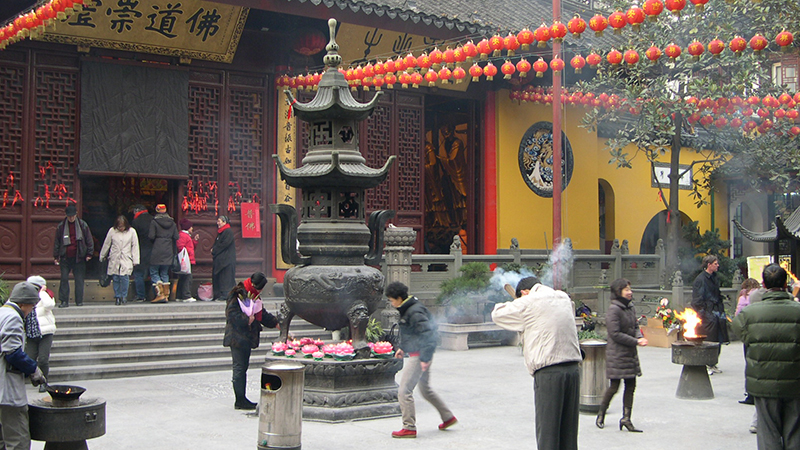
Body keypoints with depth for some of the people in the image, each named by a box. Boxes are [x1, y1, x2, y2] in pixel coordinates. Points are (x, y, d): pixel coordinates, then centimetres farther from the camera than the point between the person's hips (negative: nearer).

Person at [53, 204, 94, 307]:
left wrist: (89, 254, 3)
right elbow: (56, 242, 9)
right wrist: (56, 256, 6)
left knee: (79, 279, 2)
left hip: (78, 257, -1)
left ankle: (79, 301, 10)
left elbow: (89, 240, 7)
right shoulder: (61, 226, 3)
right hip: (65, 258, 1)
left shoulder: (83, 225, 2)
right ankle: (64, 301, 2)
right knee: (64, 279, -4)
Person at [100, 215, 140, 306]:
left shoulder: (131, 231, -1)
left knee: (124, 277, -13)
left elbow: (135, 246, 4)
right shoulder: (112, 231, 2)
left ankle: (124, 296, -2)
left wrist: (135, 260, 1)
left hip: (126, 260, -2)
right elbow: (106, 244, 13)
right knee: (115, 278, 0)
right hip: (114, 260, 2)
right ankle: (117, 297, 11)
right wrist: (102, 256, 20)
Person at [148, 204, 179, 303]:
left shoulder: (154, 222, -6)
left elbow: (151, 236, -12)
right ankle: (166, 295, 10)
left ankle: (160, 294, -9)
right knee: (165, 273, 13)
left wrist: (153, 242, 8)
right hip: (169, 251, 5)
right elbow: (176, 237, 3)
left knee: (154, 272, 3)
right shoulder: (172, 223, 7)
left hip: (157, 250, -5)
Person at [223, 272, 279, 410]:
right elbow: (232, 314, -19)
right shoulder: (238, 295, -12)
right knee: (239, 368, -8)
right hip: (237, 337, -9)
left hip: (247, 337, 9)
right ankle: (240, 400, -5)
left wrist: (278, 325, 20)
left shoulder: (255, 296, 16)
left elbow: (263, 315, 23)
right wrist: (248, 319, -16)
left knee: (243, 367, 11)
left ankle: (242, 399, 15)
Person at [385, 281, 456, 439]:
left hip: (419, 356, -11)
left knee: (404, 391, -9)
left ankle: (409, 428, -5)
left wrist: (425, 358, -25)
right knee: (426, 390, 21)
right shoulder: (408, 309, 12)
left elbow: (427, 334, -25)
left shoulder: (414, 312, -20)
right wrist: (403, 348, 21)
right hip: (421, 355, 11)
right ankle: (448, 417, 30)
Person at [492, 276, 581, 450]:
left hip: (548, 373, -6)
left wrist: (509, 304, 25)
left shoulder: (529, 302, -4)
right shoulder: (564, 298, 14)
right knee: (568, 432, 13)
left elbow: (497, 314, 6)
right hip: (573, 369, 6)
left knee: (547, 431, 1)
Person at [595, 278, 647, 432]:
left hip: (630, 353, 8)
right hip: (617, 354, -8)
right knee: (614, 386, -2)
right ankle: (601, 414, 18)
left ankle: (626, 418, 10)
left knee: (631, 385, 5)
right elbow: (615, 334, -18)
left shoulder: (630, 307, 10)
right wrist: (636, 341, -17)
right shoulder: (613, 309, -14)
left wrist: (639, 337, -5)